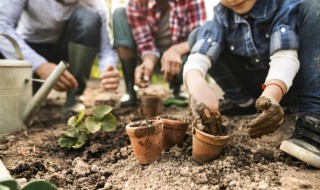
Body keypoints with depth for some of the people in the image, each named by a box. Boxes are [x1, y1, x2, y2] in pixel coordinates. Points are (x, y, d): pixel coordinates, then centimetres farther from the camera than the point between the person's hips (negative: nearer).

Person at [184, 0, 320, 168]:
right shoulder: (222, 14, -9)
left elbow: (285, 55, -29)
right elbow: (199, 55, -23)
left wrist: (271, 94, -48)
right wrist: (195, 82, -45)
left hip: (289, 82, -2)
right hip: (261, 87, 2)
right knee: (199, 35, -8)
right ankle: (243, 101, -3)